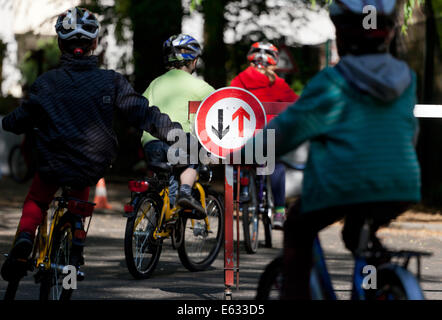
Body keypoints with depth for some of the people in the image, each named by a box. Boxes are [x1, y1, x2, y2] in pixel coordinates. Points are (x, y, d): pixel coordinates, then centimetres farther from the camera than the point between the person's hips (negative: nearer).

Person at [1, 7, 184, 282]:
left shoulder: (47, 82, -8)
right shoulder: (111, 82, -9)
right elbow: (144, 114, -10)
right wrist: (177, 132, 0)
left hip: (53, 166, -1)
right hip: (95, 168, 1)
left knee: (36, 202, 26)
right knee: (80, 188, 35)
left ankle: (24, 239, -1)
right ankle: (76, 248, 27)